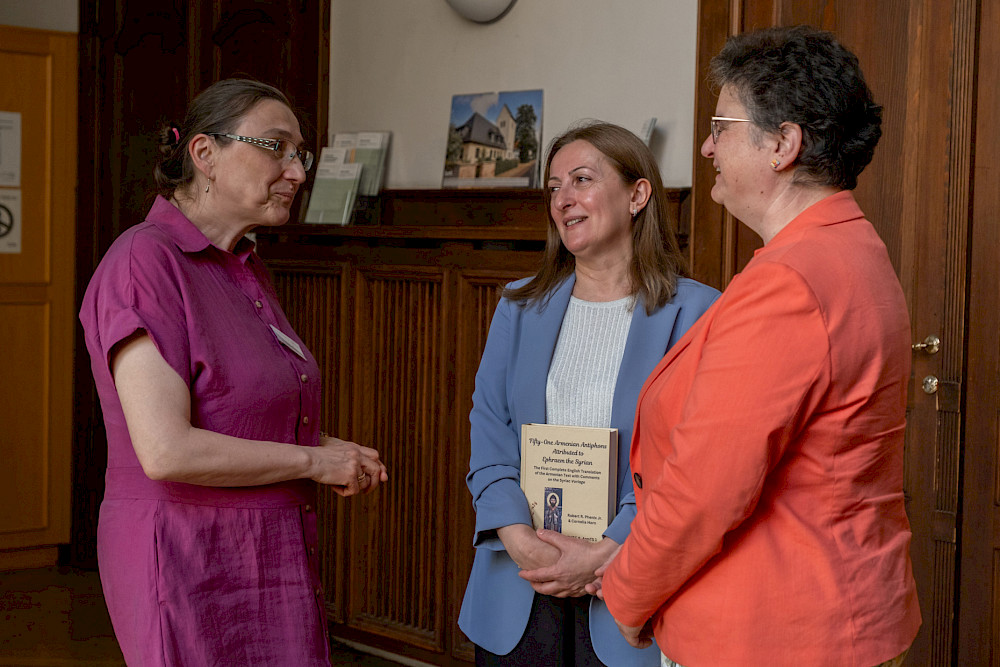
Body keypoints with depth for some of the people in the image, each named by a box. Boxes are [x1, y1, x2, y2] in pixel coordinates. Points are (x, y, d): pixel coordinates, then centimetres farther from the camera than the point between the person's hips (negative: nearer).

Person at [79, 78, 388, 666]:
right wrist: (313, 461, -13)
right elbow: (167, 451, -25)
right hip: (191, 566, -8)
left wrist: (333, 450, 6)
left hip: (271, 563, 8)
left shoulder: (246, 269, 13)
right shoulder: (144, 260, -15)